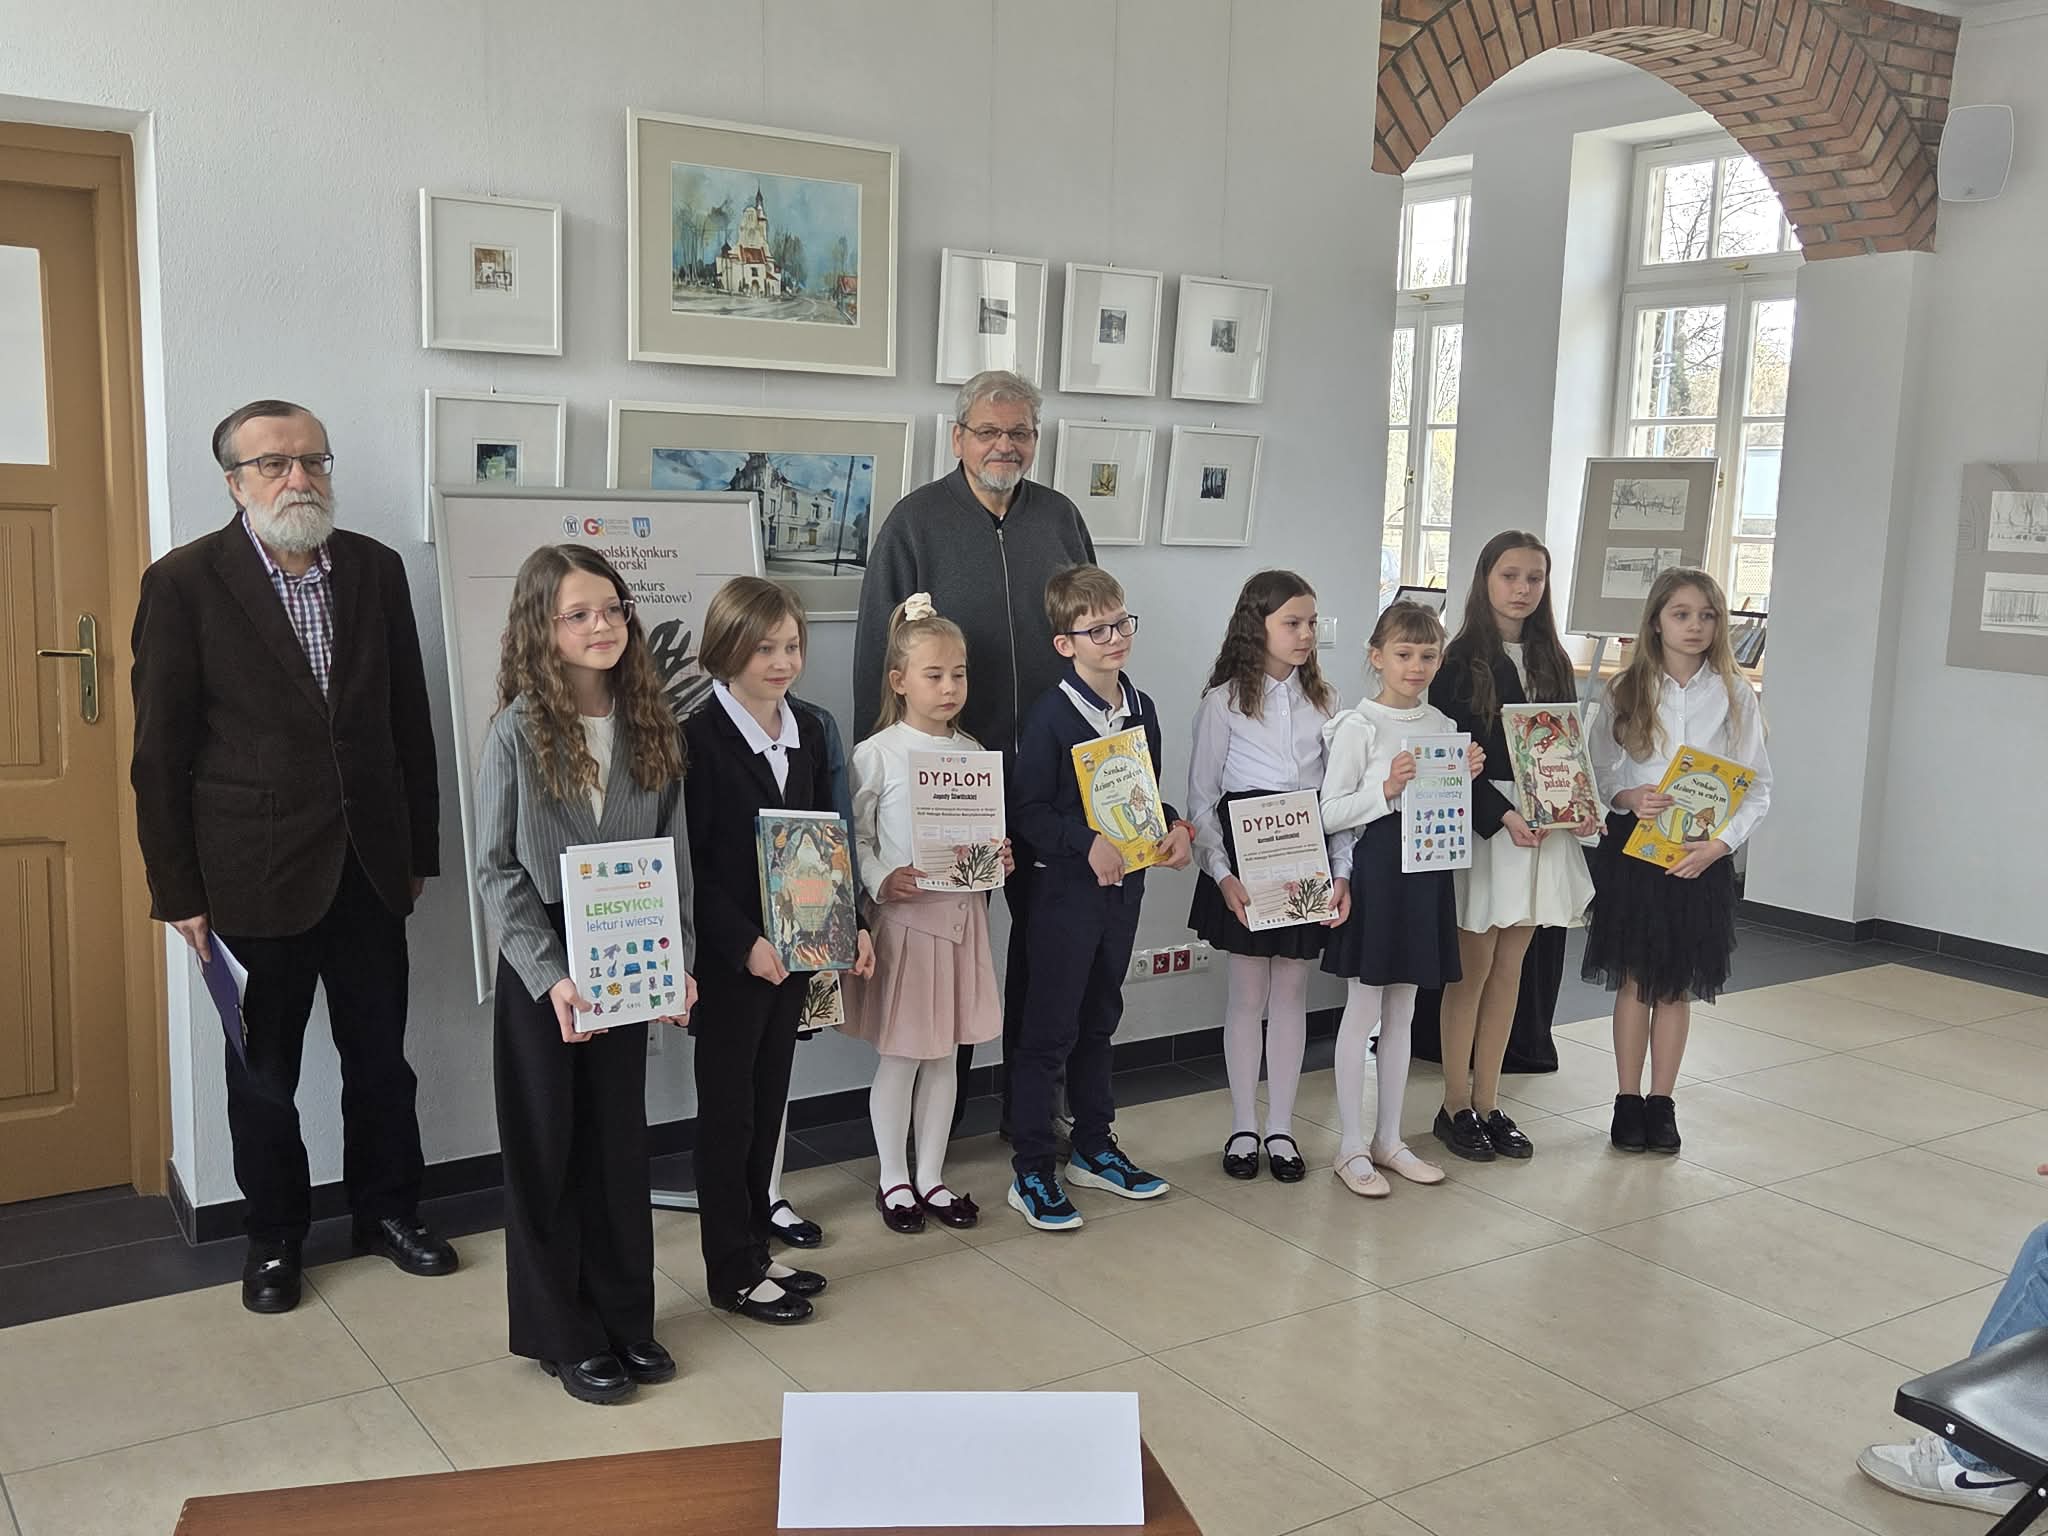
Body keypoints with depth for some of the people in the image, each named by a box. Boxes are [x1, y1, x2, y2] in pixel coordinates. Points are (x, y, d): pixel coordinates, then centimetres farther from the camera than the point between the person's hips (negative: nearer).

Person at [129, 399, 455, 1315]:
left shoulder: (375, 569, 3)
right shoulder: (184, 582, -8)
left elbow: (409, 718, 7)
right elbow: (162, 751, -7)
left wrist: (419, 851, 8)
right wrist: (178, 890, -7)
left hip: (368, 864, 3)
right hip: (255, 875, -3)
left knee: (380, 1056, 13)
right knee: (263, 1068, 12)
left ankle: (388, 1210, 32)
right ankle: (274, 1235, 30)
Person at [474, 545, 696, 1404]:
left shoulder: (652, 726, 1)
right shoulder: (517, 732, -10)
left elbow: (674, 856, 5)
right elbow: (496, 869, -10)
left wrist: (679, 960, -4)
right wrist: (550, 975, -18)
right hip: (542, 970, -4)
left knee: (621, 1139, 13)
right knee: (549, 1150, 8)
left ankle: (625, 1316, 28)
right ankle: (562, 1333, 22)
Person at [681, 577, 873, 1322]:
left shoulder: (808, 730, 6)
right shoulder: (699, 738, -14)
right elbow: (689, 862, -16)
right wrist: (745, 944, -22)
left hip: (792, 953, 6)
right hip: (727, 959, -6)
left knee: (768, 1106, 16)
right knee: (727, 1113, 6)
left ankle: (754, 1249, 30)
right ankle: (732, 1270, 18)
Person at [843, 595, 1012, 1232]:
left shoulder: (973, 753, 7)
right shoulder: (876, 754, -8)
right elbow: (854, 838, -7)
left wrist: (999, 859, -4)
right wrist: (882, 882, -22)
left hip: (963, 914, 5)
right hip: (903, 916, -5)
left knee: (945, 1056, 13)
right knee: (901, 1056, 5)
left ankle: (931, 1177, 26)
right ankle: (893, 1180, 21)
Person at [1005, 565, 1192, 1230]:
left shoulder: (1141, 709, 6)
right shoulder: (1051, 715, -14)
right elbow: (1027, 811, -15)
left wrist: (1176, 827, -2)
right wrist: (1087, 844, -26)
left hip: (1124, 884, 7)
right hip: (1067, 888, -7)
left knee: (1100, 1021, 19)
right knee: (1049, 1029, 0)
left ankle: (1094, 1149, 32)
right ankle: (1031, 1173, 9)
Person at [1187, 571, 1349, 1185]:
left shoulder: (1323, 700, 7)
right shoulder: (1224, 701, -3)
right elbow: (1201, 798, -3)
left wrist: (1342, 871, -2)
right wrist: (1221, 872, -13)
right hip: (1246, 859, -3)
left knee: (1291, 992, 8)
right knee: (1248, 994, 5)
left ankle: (1281, 1127, 18)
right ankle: (1243, 1127, 17)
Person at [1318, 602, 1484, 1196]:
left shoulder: (1444, 727, 9)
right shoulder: (1358, 727, -9)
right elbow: (1330, 814, -12)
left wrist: (1467, 777, -1)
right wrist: (1386, 790, -24)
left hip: (1427, 871, 6)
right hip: (1376, 867, -6)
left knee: (1401, 1014, 14)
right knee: (1362, 1011, 1)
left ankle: (1388, 1139, 24)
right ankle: (1351, 1148, 10)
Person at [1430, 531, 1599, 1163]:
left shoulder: (1551, 661, 11)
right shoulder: (1462, 661, -6)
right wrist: (1502, 816, -21)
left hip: (1544, 826, 5)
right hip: (1480, 825, -5)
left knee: (1509, 968, 10)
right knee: (1473, 968, 1)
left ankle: (1487, 1102, 20)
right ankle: (1456, 1106, 13)